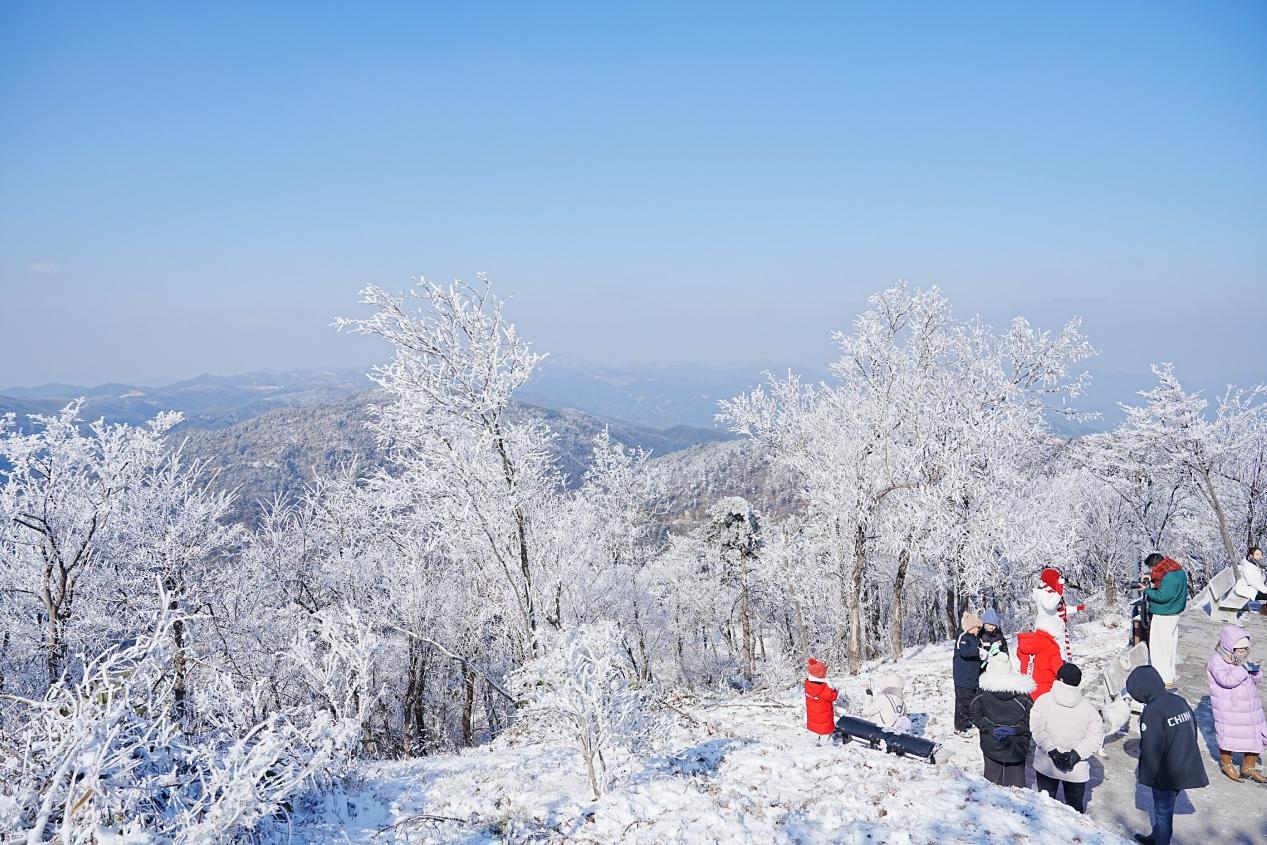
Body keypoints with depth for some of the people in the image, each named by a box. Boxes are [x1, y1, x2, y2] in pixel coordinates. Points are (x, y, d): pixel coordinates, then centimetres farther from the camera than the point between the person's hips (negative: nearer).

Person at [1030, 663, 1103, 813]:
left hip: (1045, 765, 0)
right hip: (1076, 771, 0)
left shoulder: (1043, 701, -11)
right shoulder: (1088, 708, -7)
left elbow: (1037, 730, -16)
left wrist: (1052, 751, -12)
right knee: (1075, 806, 15)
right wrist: (1076, 754, -9)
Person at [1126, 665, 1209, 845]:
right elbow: (1193, 730, 14)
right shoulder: (1180, 702, 1)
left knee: (1163, 811, 10)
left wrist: (1144, 775, -9)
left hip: (1167, 774, -8)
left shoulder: (1153, 711, -25)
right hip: (1186, 769, 8)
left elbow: (1151, 749, -22)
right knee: (1165, 807, 25)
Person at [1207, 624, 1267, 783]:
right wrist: (1243, 668, -31)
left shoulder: (1243, 659, 5)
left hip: (1250, 707, 6)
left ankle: (1248, 768, 30)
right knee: (1229, 739, 8)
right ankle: (1226, 765, 34)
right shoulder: (1217, 660, -17)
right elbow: (1227, 680, -29)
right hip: (1228, 709, -6)